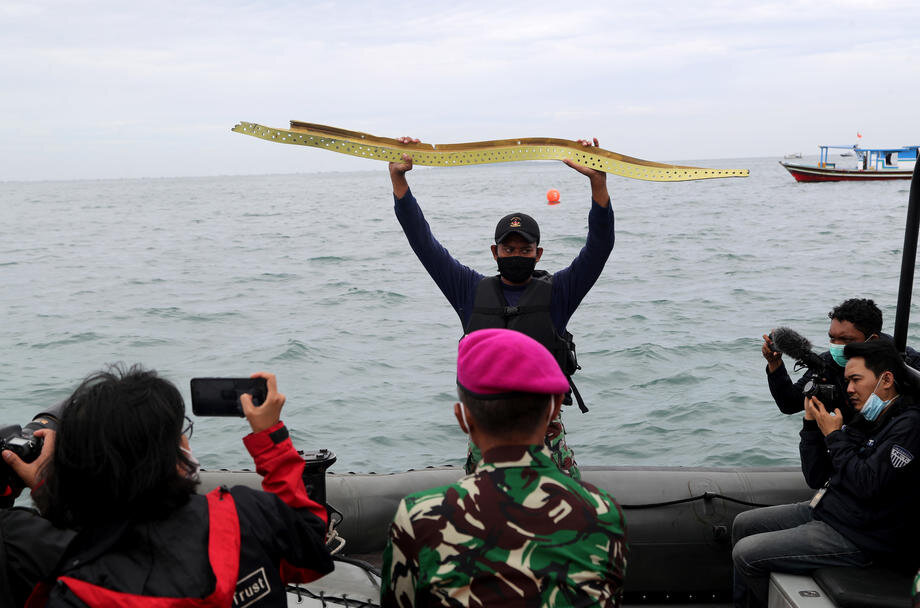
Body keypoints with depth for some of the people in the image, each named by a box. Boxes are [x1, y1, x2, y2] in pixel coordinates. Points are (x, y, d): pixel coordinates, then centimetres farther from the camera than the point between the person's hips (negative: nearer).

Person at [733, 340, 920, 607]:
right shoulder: (865, 421, 11)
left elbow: (867, 483, -26)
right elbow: (816, 478, 10)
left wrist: (834, 435, -14)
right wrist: (812, 424, 1)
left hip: (858, 538, -9)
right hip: (824, 510, 10)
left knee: (746, 554, -13)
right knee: (743, 524, 15)